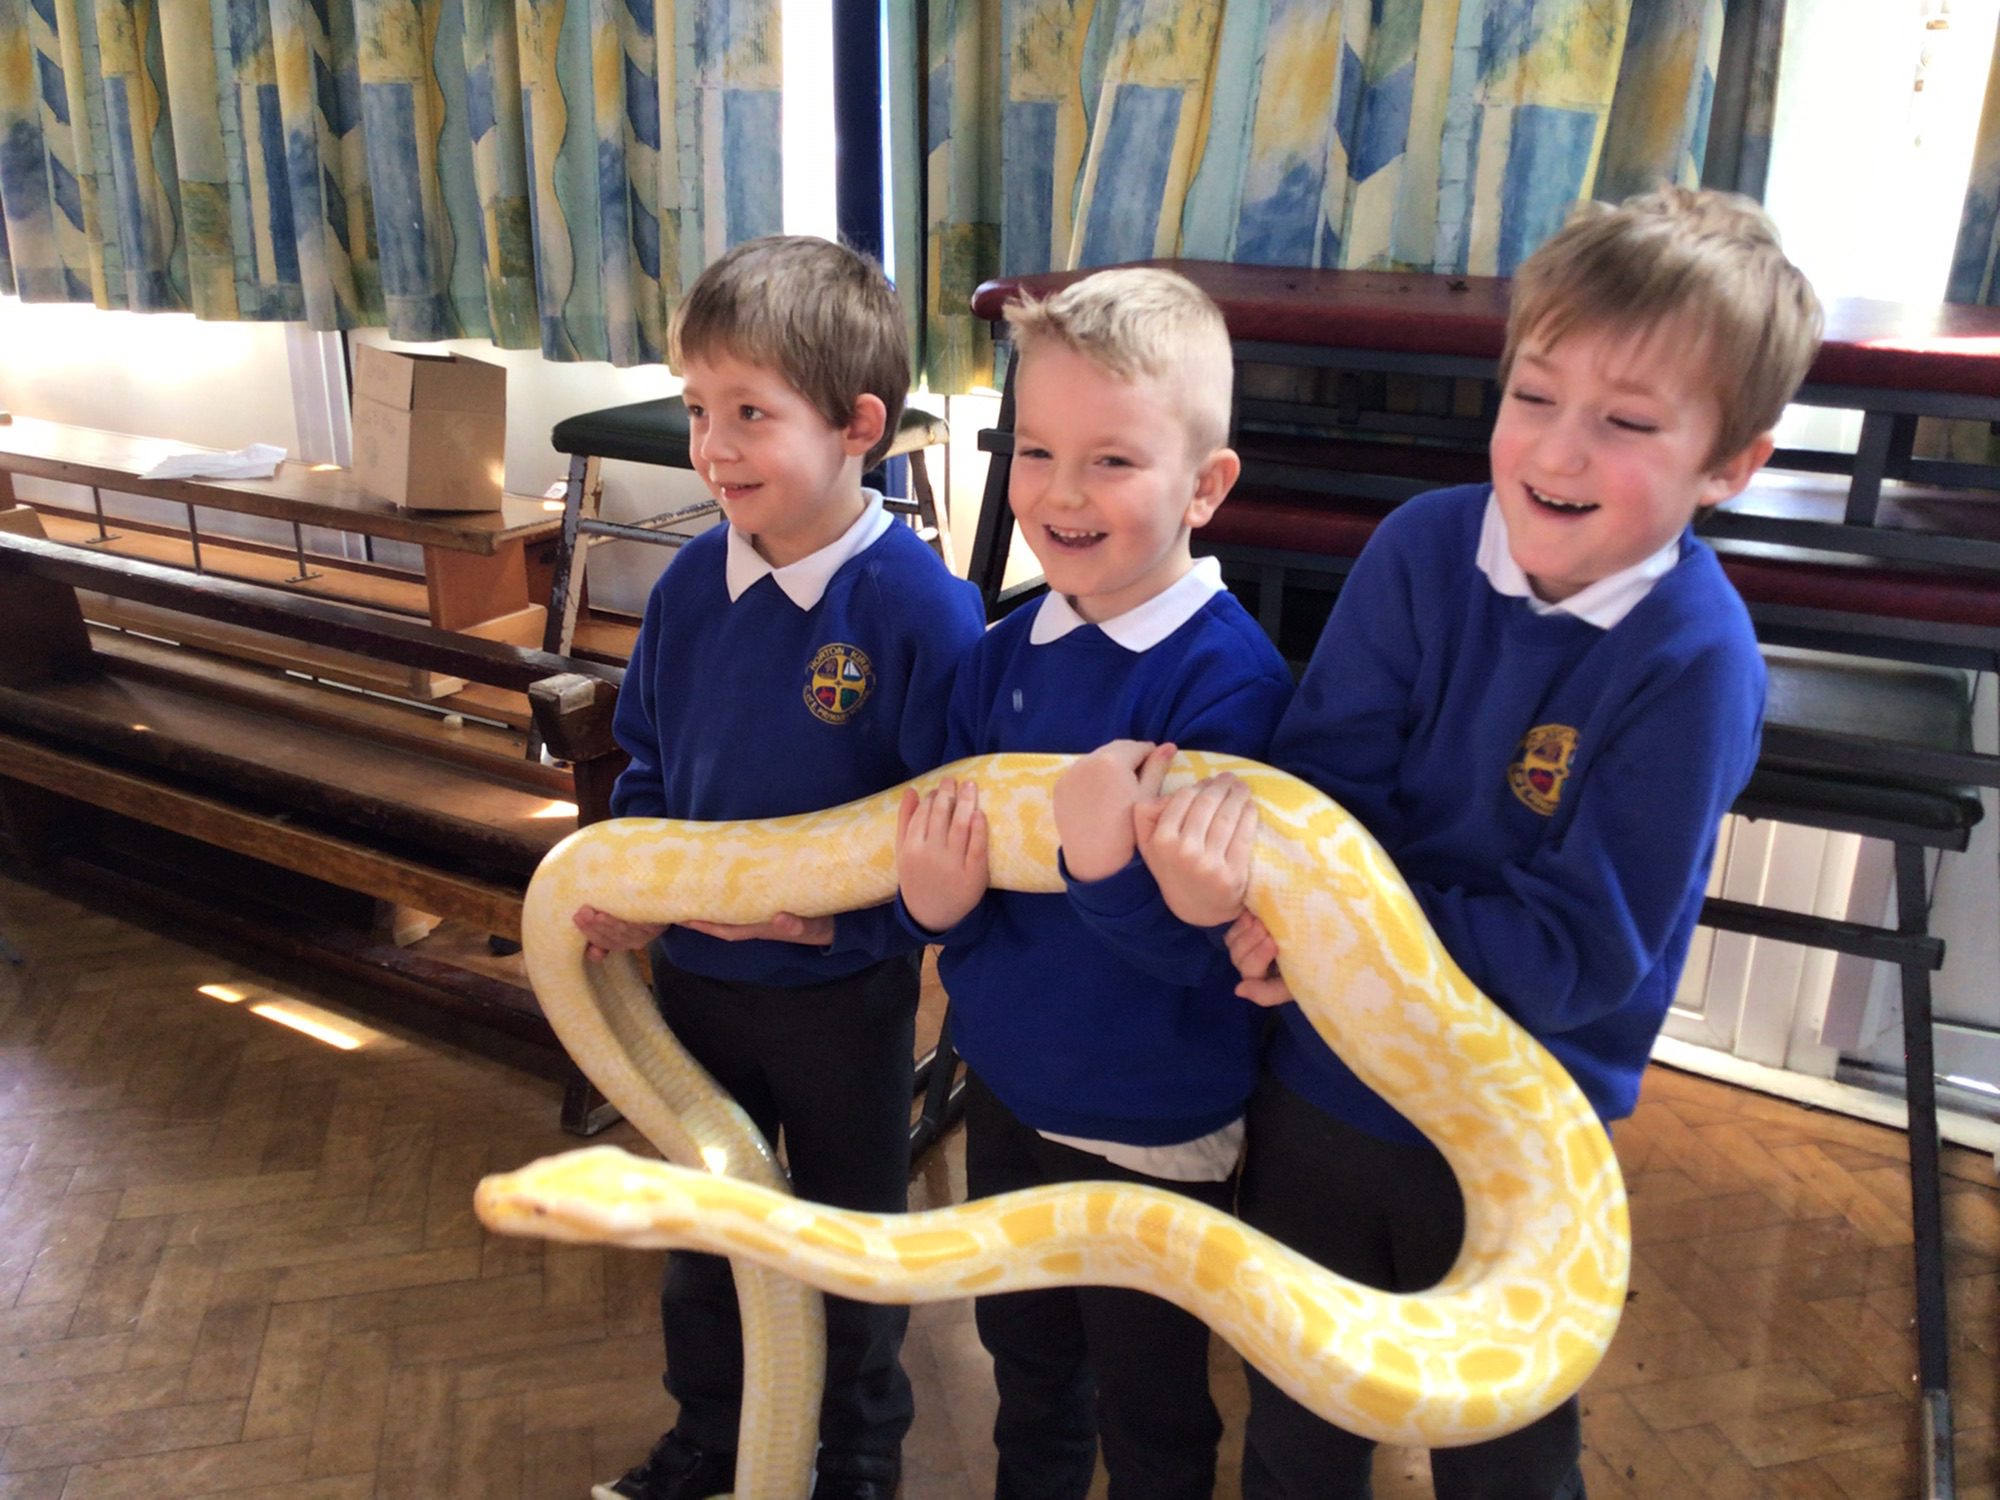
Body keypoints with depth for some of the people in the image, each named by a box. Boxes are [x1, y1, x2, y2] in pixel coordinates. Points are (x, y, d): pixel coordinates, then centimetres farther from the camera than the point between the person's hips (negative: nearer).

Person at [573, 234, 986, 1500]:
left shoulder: (923, 609, -24)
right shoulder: (692, 585, -6)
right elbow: (649, 763, 7)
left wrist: (835, 911, -29)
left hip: (842, 994, -5)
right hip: (694, 975, 6)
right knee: (699, 1230, 26)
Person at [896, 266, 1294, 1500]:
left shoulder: (1230, 680, -24)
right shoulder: (1007, 654, -5)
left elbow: (1211, 946, -27)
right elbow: (945, 841, 2)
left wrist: (1107, 867, -44)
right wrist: (936, 898, -19)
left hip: (1153, 1135, -6)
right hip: (1006, 1089, 6)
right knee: (1025, 1356, 30)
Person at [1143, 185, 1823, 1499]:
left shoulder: (1696, 661, -23)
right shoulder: (1425, 547, -14)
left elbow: (1580, 952, -23)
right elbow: (1324, 777, -14)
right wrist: (1261, 863, -35)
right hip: (1318, 1087, 3)